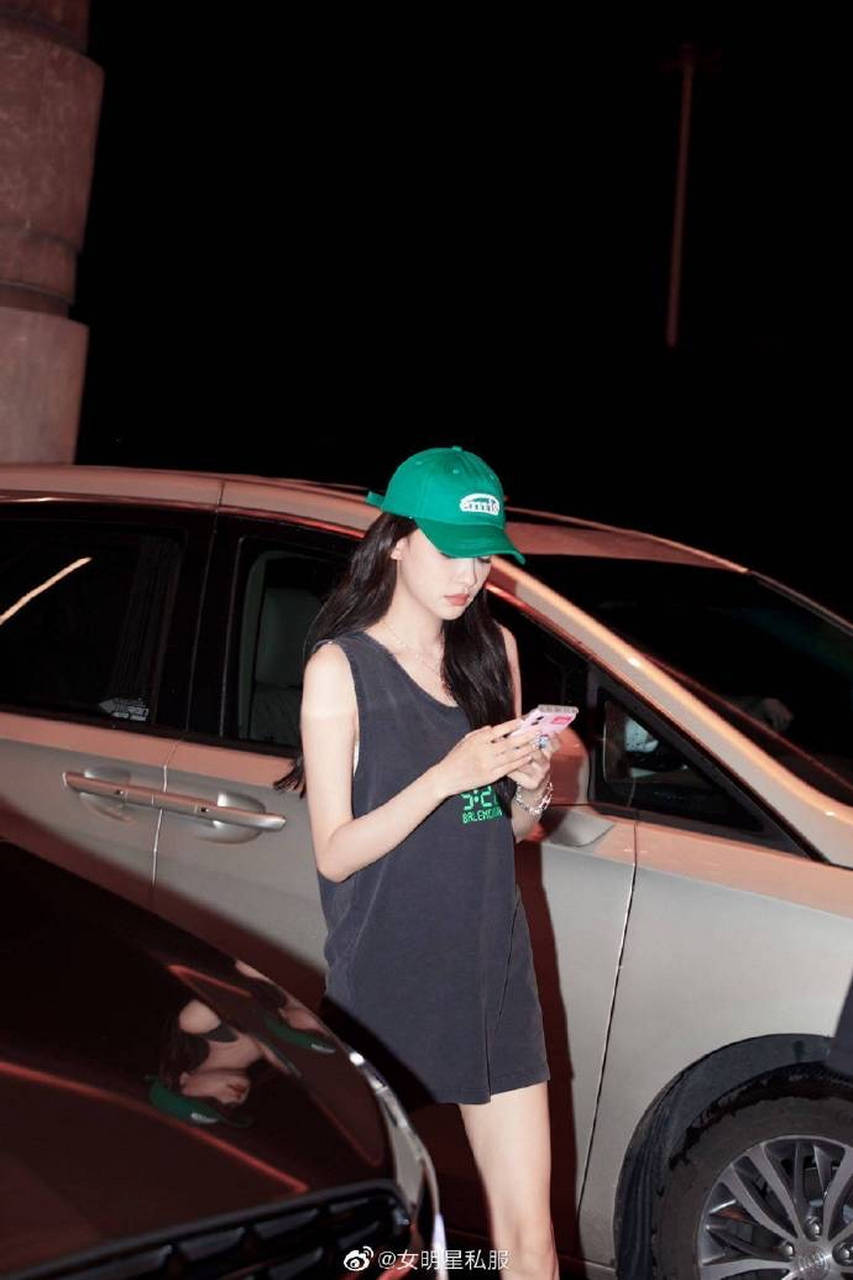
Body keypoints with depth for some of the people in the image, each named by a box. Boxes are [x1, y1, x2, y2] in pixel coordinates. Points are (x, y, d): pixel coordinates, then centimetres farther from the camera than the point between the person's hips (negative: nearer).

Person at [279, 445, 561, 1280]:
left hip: (492, 968, 4)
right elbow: (335, 854, -11)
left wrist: (530, 787, -7)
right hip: (382, 981, -4)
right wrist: (450, 775, -22)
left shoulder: (493, 649, 9)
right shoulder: (340, 666, -7)